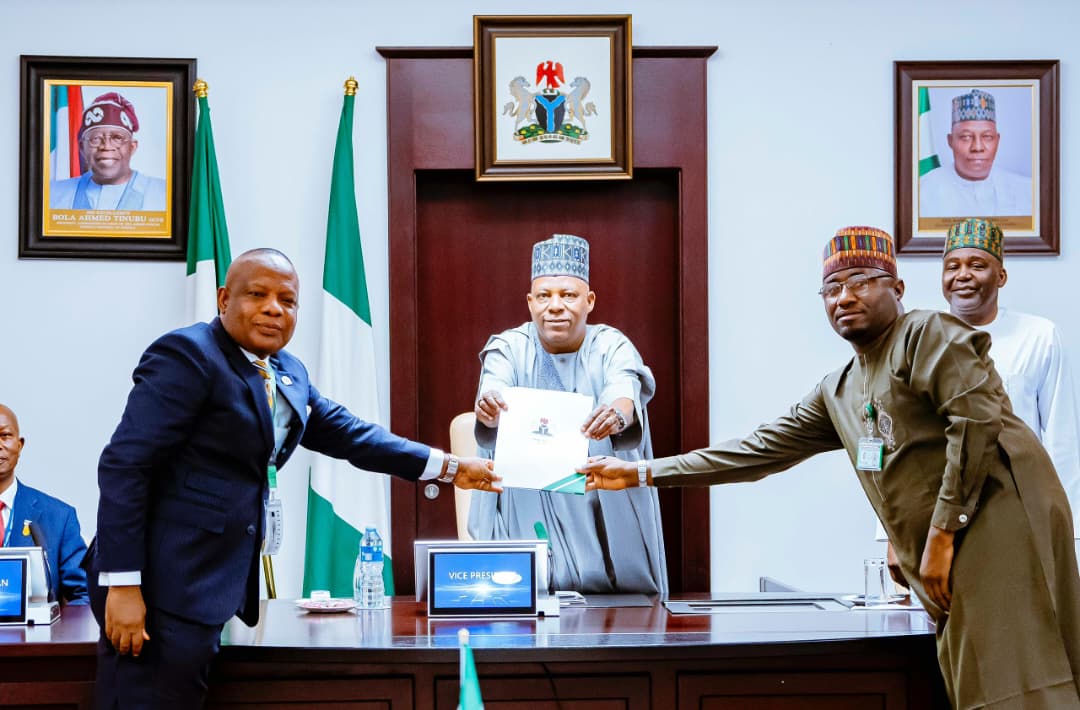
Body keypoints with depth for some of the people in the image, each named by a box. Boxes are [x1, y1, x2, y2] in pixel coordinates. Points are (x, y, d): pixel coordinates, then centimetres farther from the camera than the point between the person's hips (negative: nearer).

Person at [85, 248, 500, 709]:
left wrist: (450, 467, 23)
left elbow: (348, 435, 23)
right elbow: (125, 465, -16)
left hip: (213, 584, 8)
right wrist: (123, 585, -20)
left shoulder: (288, 374, 15)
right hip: (165, 586, -8)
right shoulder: (187, 355, -11)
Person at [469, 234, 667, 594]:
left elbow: (626, 392, -21)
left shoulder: (611, 346, 0)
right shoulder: (510, 347, 2)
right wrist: (488, 408, -45)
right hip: (525, 517, 0)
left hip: (606, 520, 0)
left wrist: (618, 413, -46)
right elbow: (494, 388, -20)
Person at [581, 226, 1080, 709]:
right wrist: (642, 473, 16)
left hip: (998, 524, -8)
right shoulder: (836, 392, 18)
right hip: (945, 554, 8)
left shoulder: (929, 334, -4)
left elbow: (978, 420, -15)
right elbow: (759, 450, 19)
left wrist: (942, 532, -16)